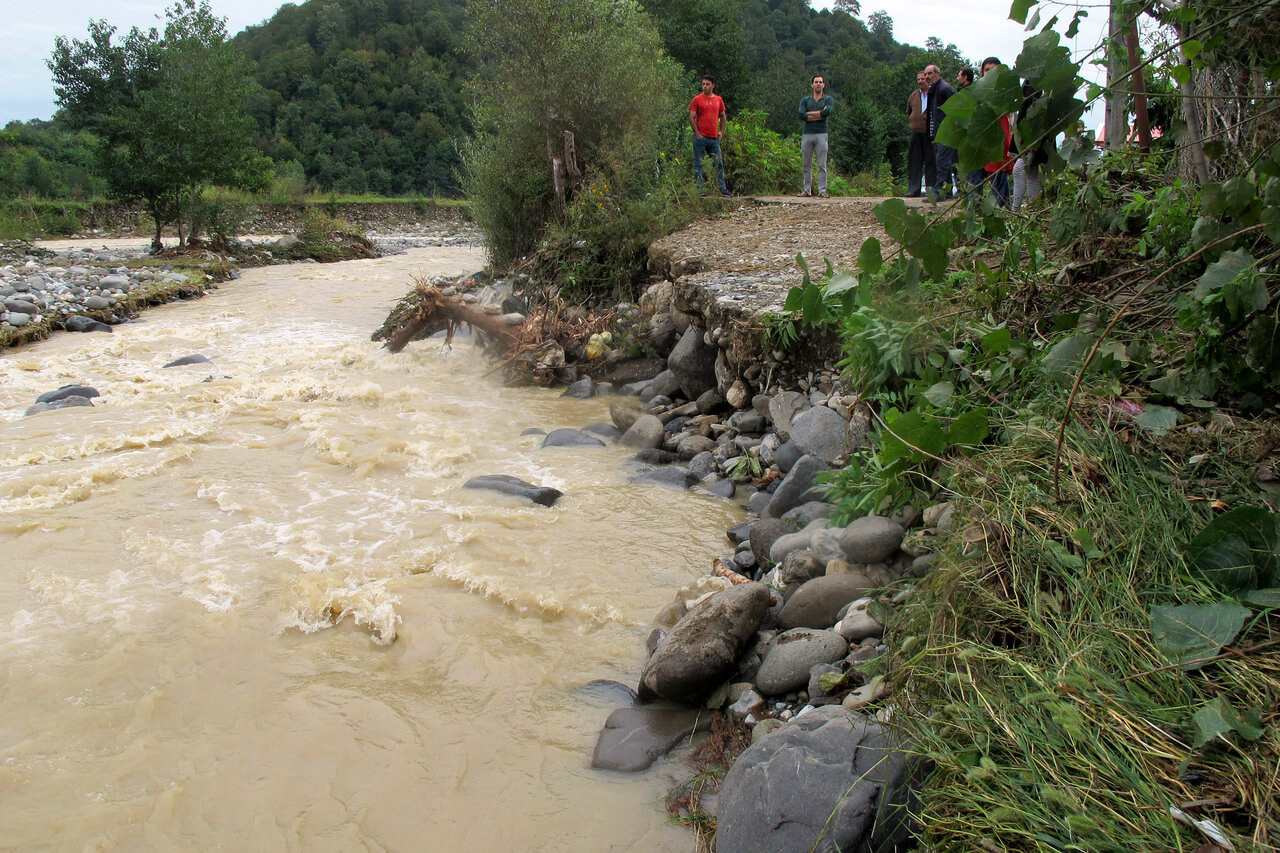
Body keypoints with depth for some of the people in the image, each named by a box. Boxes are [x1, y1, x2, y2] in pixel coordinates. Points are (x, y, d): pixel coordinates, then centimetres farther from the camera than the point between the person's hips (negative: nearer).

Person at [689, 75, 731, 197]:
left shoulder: (718, 99, 11)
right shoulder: (697, 99, -2)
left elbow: (722, 116, 22)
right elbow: (691, 118, -4)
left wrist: (721, 131, 9)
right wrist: (697, 134, -11)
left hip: (714, 138, 4)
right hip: (701, 137, -4)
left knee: (719, 163, 5)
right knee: (698, 164, -2)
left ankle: (722, 188, 12)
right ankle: (699, 189, 1)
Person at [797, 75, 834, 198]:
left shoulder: (828, 99, 9)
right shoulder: (805, 100, 12)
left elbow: (827, 112, -12)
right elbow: (801, 115, -6)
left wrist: (809, 114, -5)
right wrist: (819, 115, -7)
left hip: (821, 134, -2)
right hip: (807, 134, 2)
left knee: (822, 165, -5)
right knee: (807, 165, 3)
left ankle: (822, 190, -4)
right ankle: (807, 190, 7)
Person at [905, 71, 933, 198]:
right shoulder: (913, 96, 15)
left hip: (930, 133, -4)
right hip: (916, 133, 4)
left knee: (931, 161, -1)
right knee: (914, 162, 1)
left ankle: (932, 188, 3)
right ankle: (913, 189, 3)